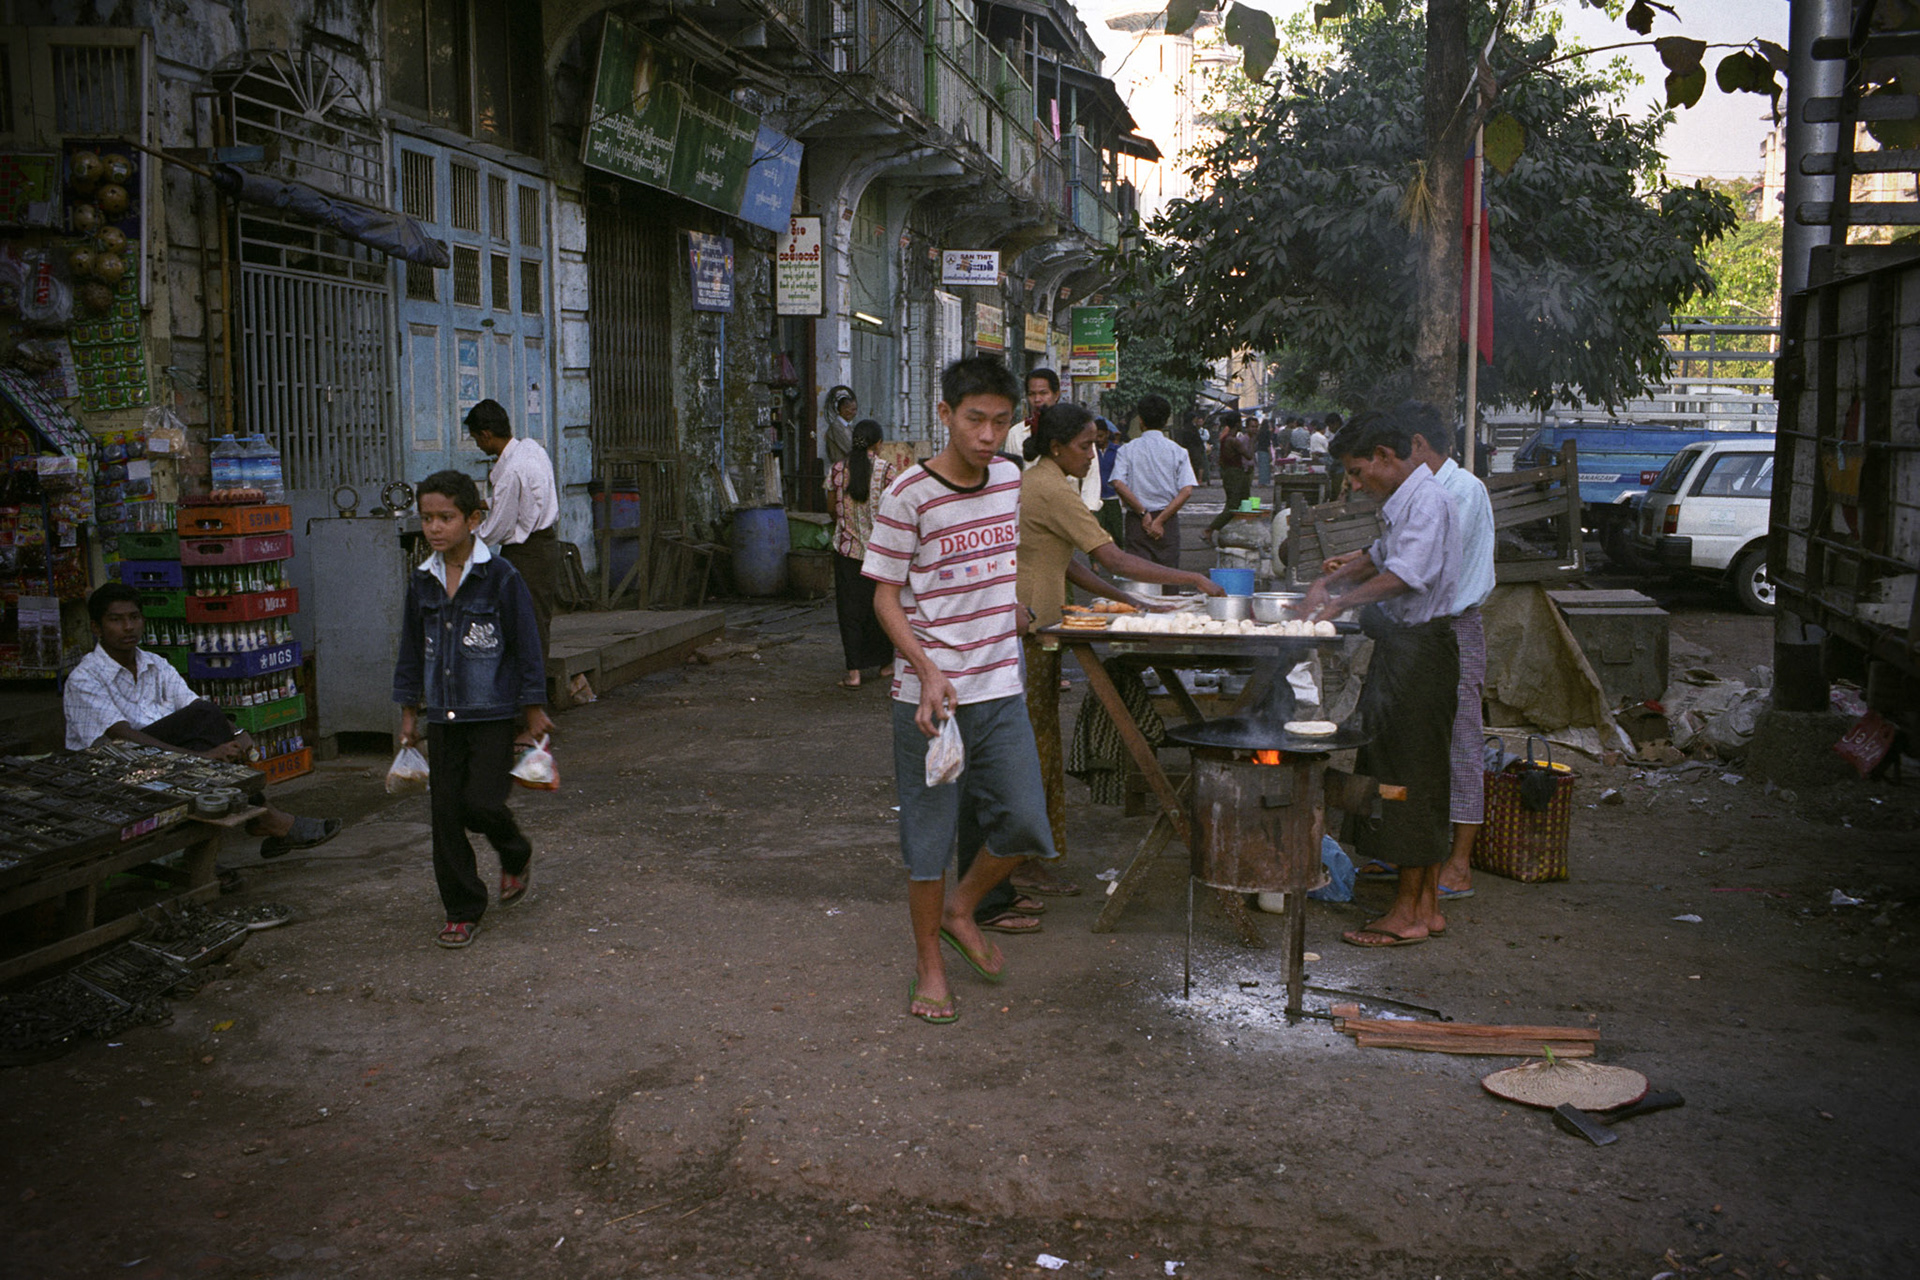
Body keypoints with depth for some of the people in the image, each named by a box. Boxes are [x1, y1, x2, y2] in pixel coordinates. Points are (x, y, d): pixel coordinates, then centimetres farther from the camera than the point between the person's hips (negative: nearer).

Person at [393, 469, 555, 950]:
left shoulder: (501, 577, -9)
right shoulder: (422, 581, 5)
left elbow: (525, 645, -5)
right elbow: (412, 649, 15)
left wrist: (533, 711, -4)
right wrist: (409, 711, 15)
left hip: (493, 714, -4)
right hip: (443, 716, 5)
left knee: (480, 801, -12)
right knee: (445, 811, 4)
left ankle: (516, 856, 21)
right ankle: (462, 910, 16)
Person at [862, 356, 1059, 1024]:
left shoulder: (1009, 479, 6)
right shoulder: (908, 494, -12)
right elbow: (886, 597, -10)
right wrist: (928, 669, -21)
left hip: (1000, 689, 5)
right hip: (930, 693, -5)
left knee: (1025, 824, 2)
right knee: (929, 835, 4)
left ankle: (960, 909, 29)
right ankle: (929, 962, 23)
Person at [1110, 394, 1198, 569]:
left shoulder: (1127, 450, 0)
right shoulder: (1178, 451, 2)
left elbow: (1119, 484, -12)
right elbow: (1187, 490, -8)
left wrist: (1143, 513, -7)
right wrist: (1160, 520, -8)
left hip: (1136, 521, 0)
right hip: (1168, 520, 1)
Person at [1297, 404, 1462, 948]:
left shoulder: (1428, 499, -16)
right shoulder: (1402, 500, 16)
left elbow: (1407, 574, -27)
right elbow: (1382, 554, 32)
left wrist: (1341, 601, -23)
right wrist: (1331, 580, 19)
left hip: (1421, 647, -10)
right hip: (1400, 644, 10)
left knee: (1411, 776, -5)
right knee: (1415, 779, 12)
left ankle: (1408, 913, 1)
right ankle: (1427, 904, 19)